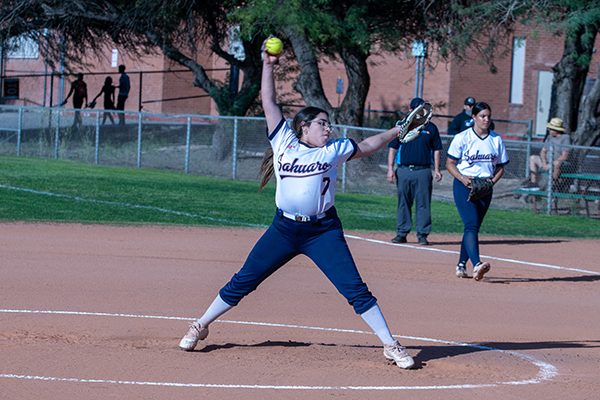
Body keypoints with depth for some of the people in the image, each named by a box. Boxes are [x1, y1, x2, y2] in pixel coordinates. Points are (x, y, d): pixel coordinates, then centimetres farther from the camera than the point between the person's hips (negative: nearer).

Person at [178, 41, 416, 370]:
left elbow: (366, 146, 21)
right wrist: (268, 65, 3)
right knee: (242, 282, 3)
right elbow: (269, 103, 5)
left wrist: (397, 131, 17)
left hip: (323, 231, 0)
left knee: (355, 290, -7)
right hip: (284, 228, 0)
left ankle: (391, 345, -1)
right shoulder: (284, 143, 3)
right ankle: (200, 327, 19)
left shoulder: (333, 151, 6)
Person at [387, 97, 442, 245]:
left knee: (423, 204, -3)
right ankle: (402, 233, 10)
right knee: (403, 203, 4)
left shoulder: (431, 128, 9)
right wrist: (390, 169, 0)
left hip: (423, 171, -1)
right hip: (403, 171, 1)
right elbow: (393, 149, 9)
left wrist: (437, 170, 2)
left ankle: (422, 234, 1)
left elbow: (436, 150, 11)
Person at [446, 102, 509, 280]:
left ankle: (461, 264, 21)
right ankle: (476, 264, -32)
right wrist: (462, 178, -17)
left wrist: (492, 181, -6)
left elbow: (500, 167, 13)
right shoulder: (462, 138, -3)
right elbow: (450, 163, -1)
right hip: (464, 185, -4)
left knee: (473, 227, 8)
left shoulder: (496, 140, 8)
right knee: (471, 225, -18)